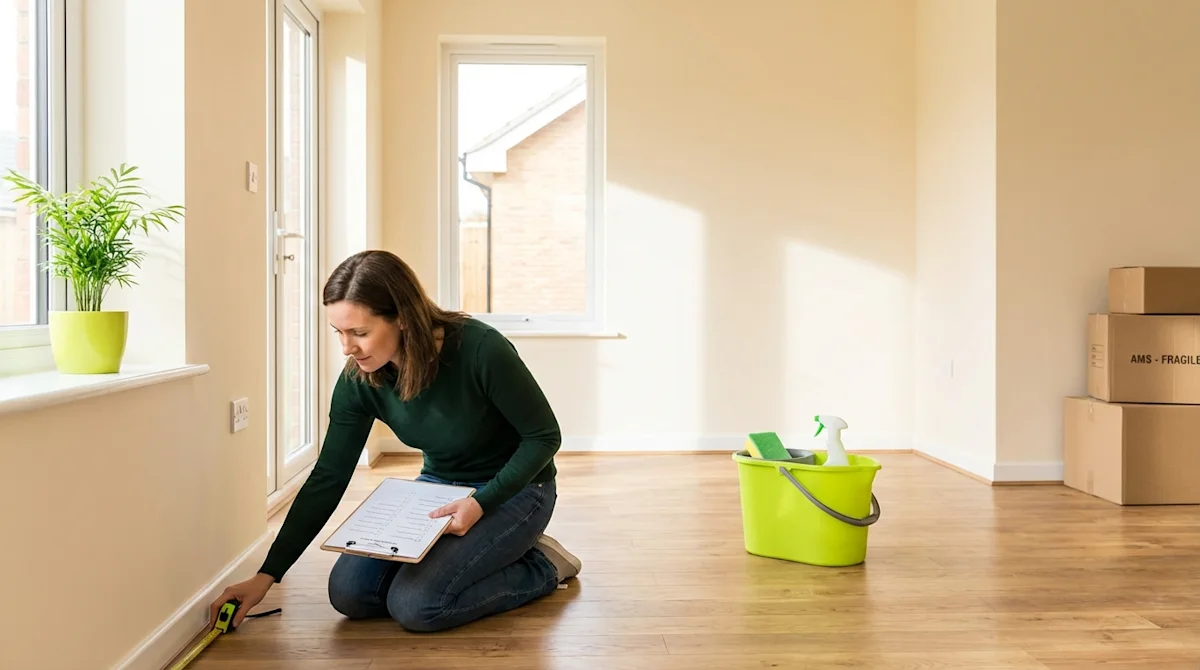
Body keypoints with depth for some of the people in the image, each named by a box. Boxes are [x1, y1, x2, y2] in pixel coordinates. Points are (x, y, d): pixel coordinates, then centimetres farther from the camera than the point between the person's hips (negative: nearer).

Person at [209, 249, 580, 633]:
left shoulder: (480, 349, -30)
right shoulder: (359, 380, -15)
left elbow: (544, 436, -18)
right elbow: (327, 479, -8)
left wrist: (482, 502, -29)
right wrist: (267, 575, -10)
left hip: (511, 488, -6)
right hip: (437, 486, 6)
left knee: (416, 604, -22)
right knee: (349, 592, -7)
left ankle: (541, 566, 1)